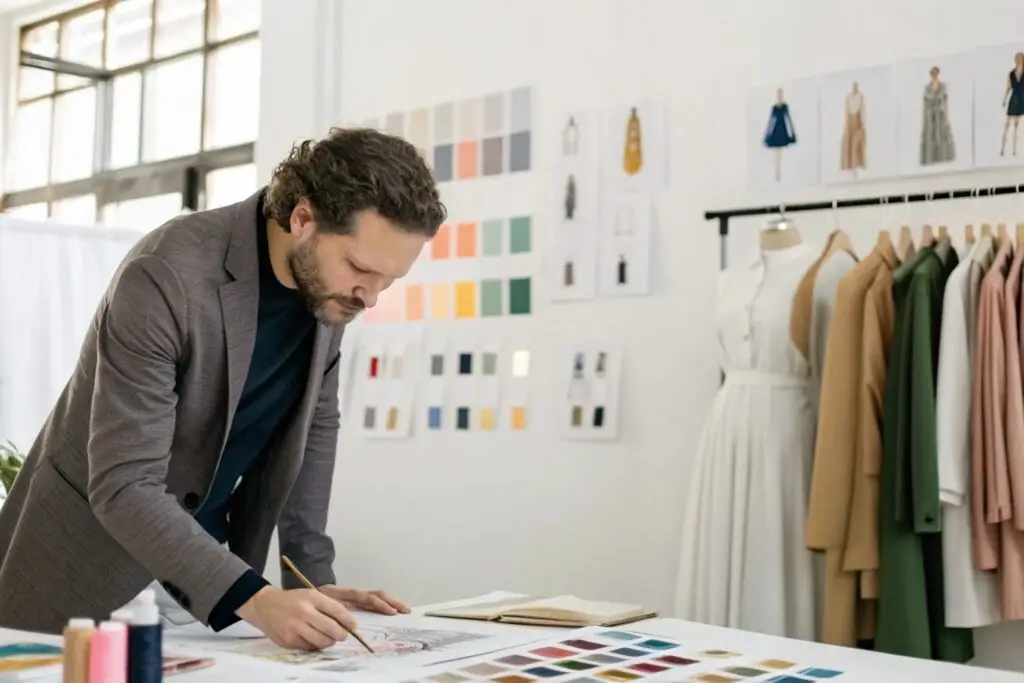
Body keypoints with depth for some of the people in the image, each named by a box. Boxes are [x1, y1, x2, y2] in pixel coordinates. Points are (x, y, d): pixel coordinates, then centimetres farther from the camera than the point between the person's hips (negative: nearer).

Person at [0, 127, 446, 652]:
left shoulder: (328, 280, -9)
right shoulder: (166, 277, -29)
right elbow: (123, 486, -30)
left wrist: (313, 575, -2)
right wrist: (255, 600, -38)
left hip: (205, 550, 5)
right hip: (91, 544, -5)